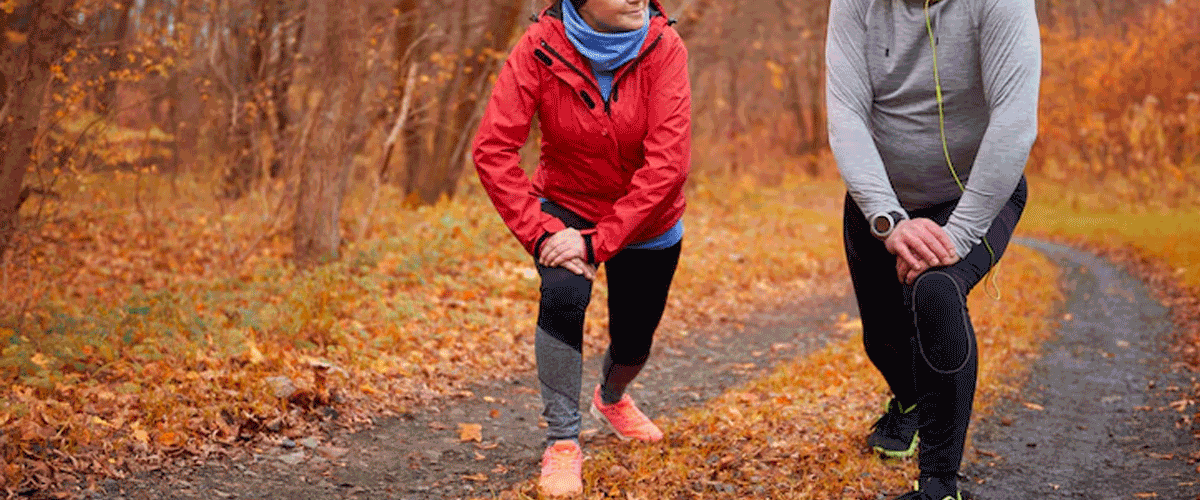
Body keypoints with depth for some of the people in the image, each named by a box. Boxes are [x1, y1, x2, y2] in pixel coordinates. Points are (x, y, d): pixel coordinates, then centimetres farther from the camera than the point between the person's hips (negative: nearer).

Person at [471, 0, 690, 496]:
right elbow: (492, 149, -25)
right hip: (566, 207, -1)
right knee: (562, 294, -29)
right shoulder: (541, 46, -24)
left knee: (633, 340, 14)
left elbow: (668, 162, -30)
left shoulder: (663, 48, -26)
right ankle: (562, 441, -11)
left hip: (646, 220, 1)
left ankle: (611, 397, 53)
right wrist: (540, 232, -32)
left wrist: (598, 243, -32)